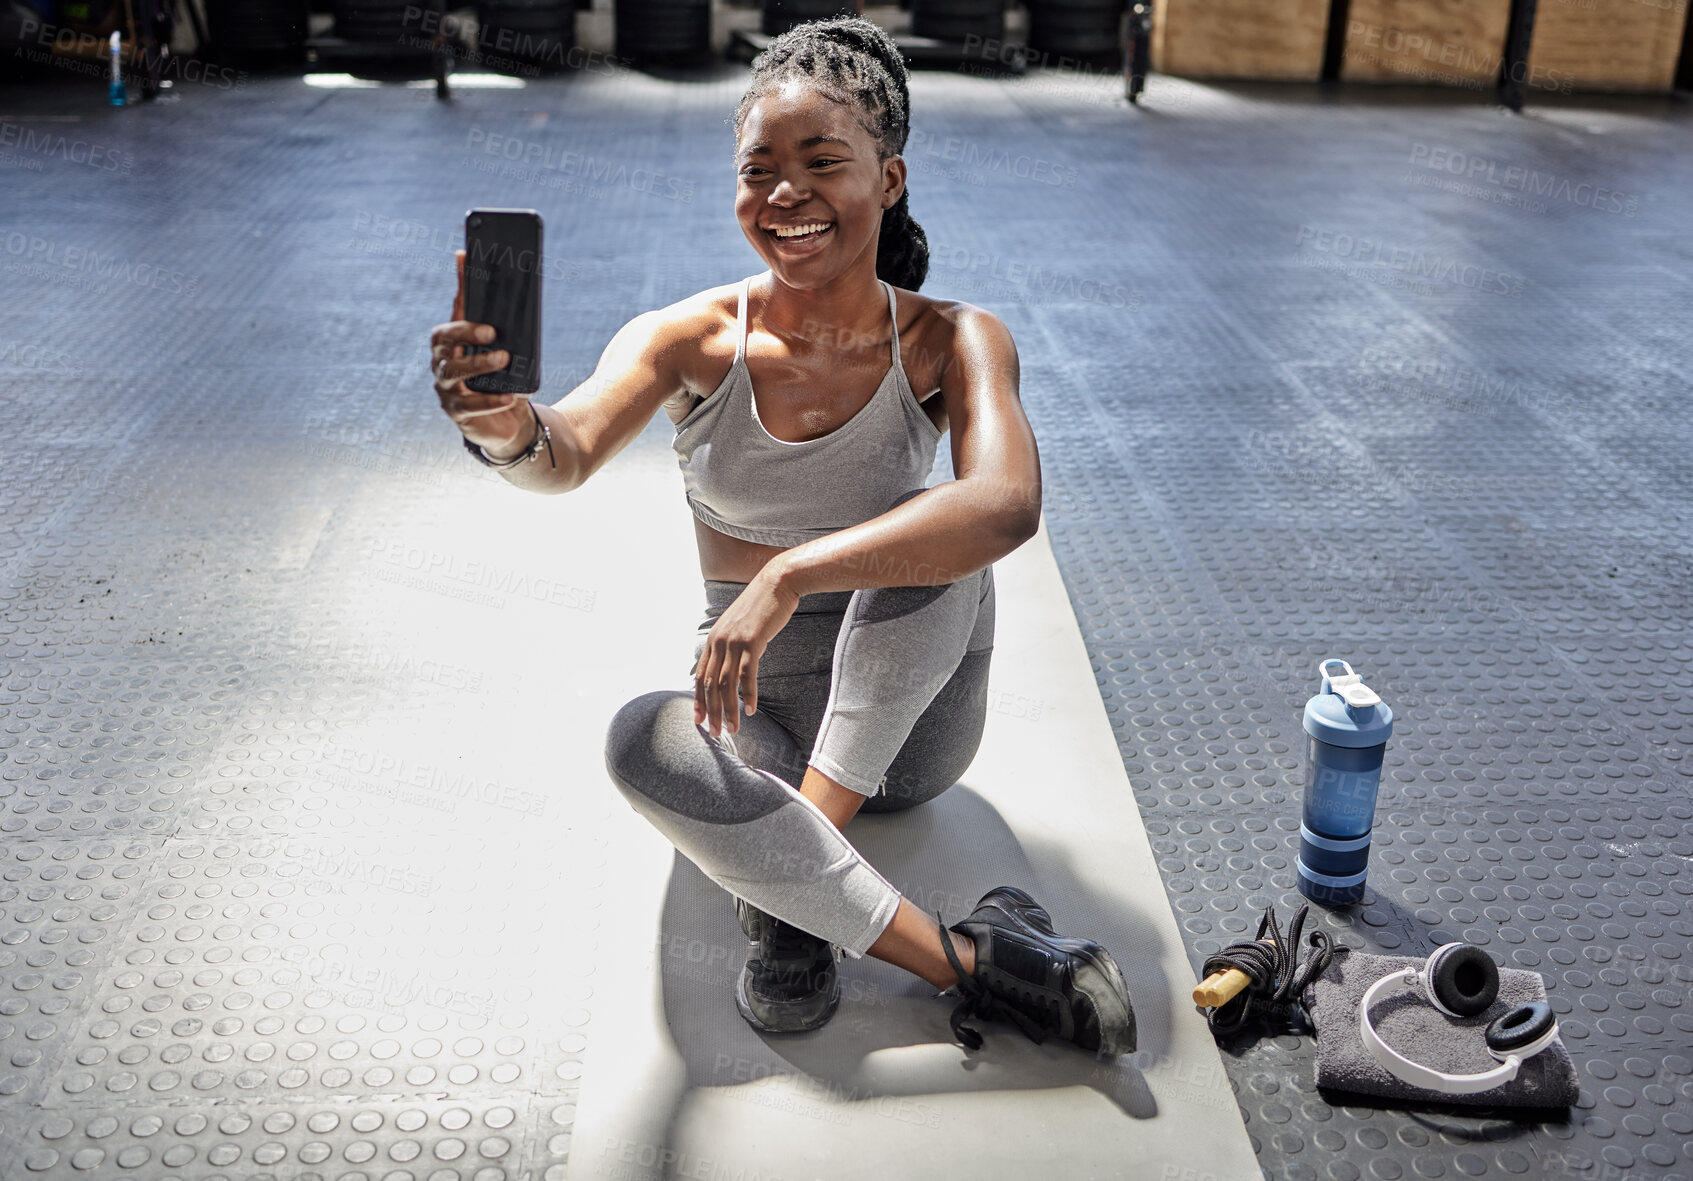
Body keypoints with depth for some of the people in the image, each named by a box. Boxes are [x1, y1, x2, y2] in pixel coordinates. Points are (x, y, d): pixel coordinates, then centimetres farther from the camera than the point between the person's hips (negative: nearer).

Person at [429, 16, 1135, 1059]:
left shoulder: (948, 342, -11)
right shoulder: (689, 341, -8)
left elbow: (1008, 504, -32)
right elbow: (572, 453, -27)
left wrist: (790, 576, -43)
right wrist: (509, 428, -52)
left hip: (904, 711, -1)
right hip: (761, 713, 1)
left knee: (932, 539, -29)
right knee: (645, 741, -31)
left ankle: (788, 897, -26)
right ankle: (968, 965, -29)